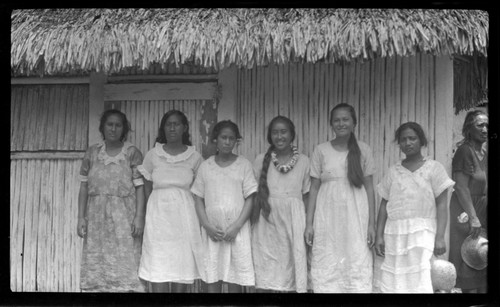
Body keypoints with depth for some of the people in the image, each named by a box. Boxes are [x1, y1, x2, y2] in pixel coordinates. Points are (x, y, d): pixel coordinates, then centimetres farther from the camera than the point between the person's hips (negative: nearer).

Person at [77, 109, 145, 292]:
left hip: (124, 217, -3)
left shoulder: (132, 153, -1)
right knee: (95, 267, 6)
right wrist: (81, 217, 3)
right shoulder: (92, 153, 8)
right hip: (96, 217, 3)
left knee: (125, 266, -5)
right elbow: (84, 187, 9)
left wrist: (139, 217, -11)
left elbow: (140, 187, -3)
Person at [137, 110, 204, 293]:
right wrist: (151, 216, 6)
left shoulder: (194, 157, 5)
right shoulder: (152, 156, 5)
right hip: (158, 217, 0)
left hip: (185, 218, 1)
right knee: (158, 276, -6)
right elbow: (147, 189, 12)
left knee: (182, 276, 3)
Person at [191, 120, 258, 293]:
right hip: (212, 231, 1)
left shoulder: (244, 165, 3)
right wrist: (207, 226, -6)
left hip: (237, 230, -1)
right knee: (211, 279, 0)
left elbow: (249, 199, 1)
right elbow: (198, 200, 7)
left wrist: (236, 226, -9)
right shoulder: (205, 166, 7)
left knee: (235, 280, 1)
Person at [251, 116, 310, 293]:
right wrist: (252, 223, 0)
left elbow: (306, 196, 7)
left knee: (292, 278, 2)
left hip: (292, 222, 0)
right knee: (264, 279, 0)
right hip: (266, 223, 0)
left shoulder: (303, 161, 4)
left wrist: (308, 226, 3)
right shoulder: (261, 160, 4)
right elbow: (253, 194, 6)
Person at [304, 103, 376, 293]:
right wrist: (309, 223, 0)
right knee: (326, 269, 1)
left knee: (357, 267, -1)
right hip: (327, 219, 0)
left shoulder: (363, 150, 5)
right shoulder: (321, 150, 4)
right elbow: (314, 188, 5)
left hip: (355, 219, 0)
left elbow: (369, 188, 5)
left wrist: (372, 223, 0)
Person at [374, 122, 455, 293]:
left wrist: (440, 237, -10)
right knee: (393, 283, -1)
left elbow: (441, 205, -1)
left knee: (419, 281, -13)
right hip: (394, 234, 3)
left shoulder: (434, 168, 5)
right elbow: (384, 205, 12)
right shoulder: (393, 171, 13)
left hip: (422, 233, -3)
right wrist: (379, 235, 4)